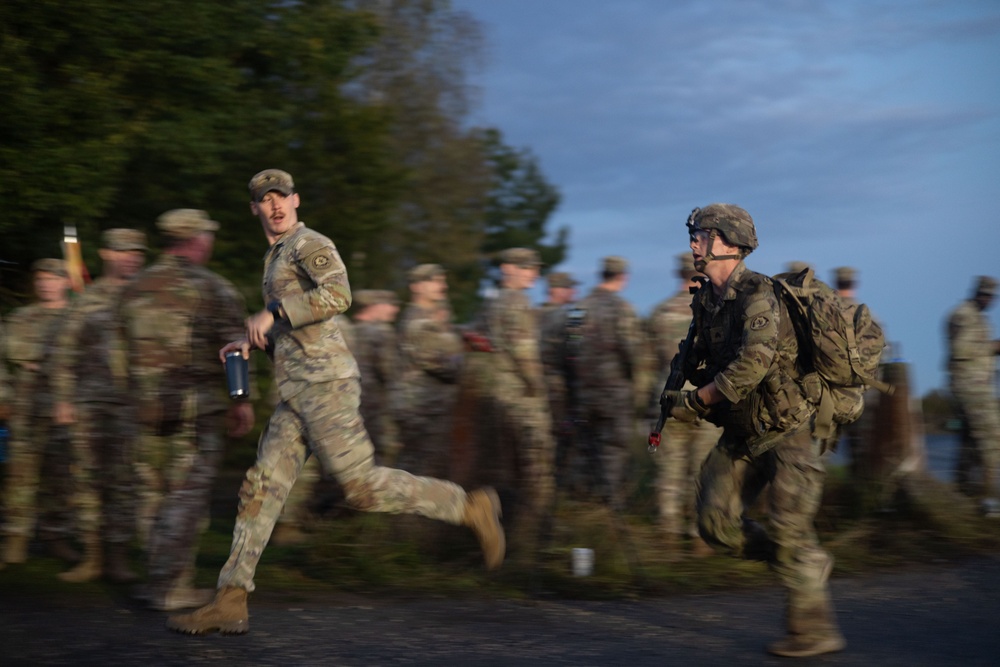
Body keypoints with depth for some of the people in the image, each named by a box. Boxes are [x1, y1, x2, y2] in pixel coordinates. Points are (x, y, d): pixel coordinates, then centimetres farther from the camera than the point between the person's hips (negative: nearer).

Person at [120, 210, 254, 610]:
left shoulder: (136, 289, 9)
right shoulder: (214, 290, -7)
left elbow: (126, 349, 13)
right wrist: (242, 402, 1)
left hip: (149, 409, 5)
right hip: (199, 410, -5)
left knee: (153, 494, 12)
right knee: (187, 498, -1)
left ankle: (163, 577, 17)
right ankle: (170, 586, -1)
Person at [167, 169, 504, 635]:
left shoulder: (310, 243, -3)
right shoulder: (277, 257, 25)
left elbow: (338, 295, -23)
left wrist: (273, 313, -20)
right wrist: (254, 343, 19)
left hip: (323, 382, -9)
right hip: (296, 393, 9)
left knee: (361, 486, -10)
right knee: (261, 488, 1)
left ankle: (470, 507, 3)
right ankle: (230, 602, 0)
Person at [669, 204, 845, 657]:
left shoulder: (758, 295, -20)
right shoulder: (705, 302, 7)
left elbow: (753, 363, -32)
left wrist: (696, 401, -23)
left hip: (786, 428, -8)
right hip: (741, 433, 8)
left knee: (788, 529, -7)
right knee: (716, 521, 1)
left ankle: (815, 631, 5)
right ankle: (807, 566, 19)